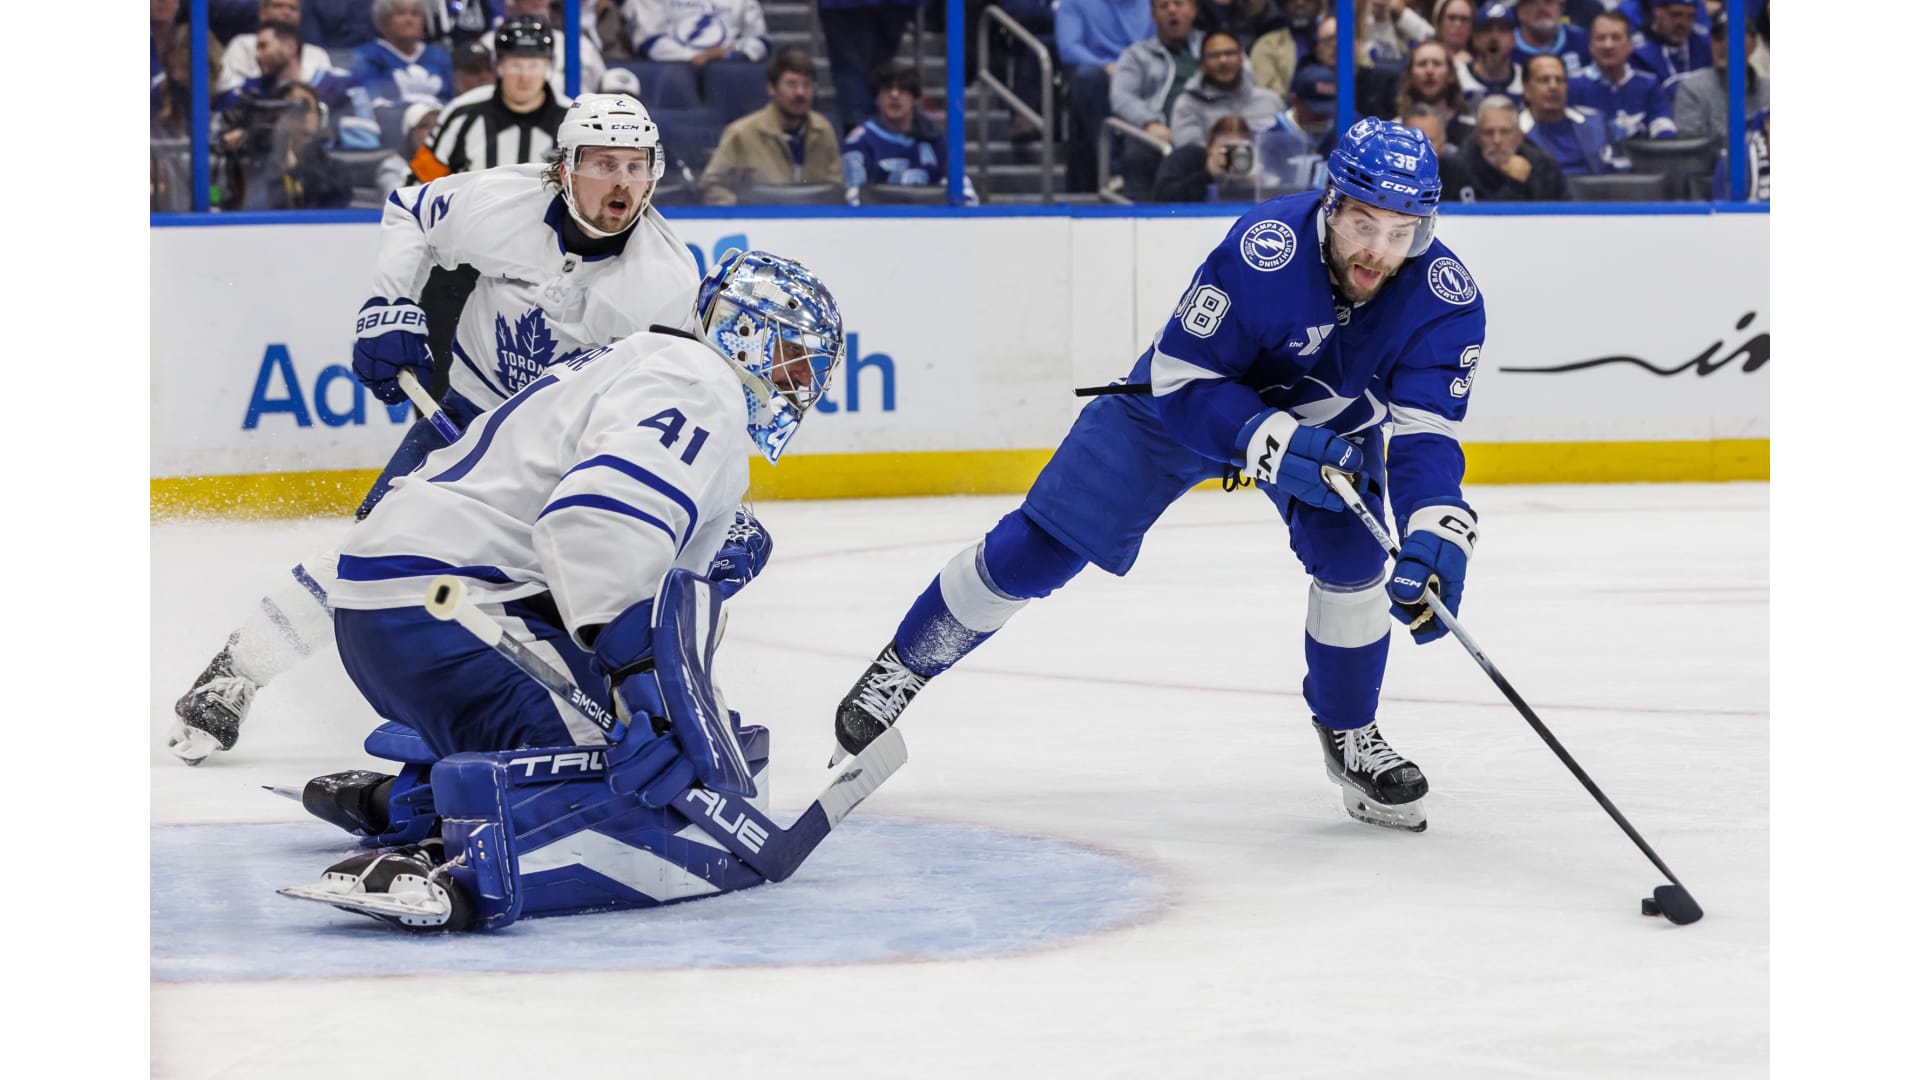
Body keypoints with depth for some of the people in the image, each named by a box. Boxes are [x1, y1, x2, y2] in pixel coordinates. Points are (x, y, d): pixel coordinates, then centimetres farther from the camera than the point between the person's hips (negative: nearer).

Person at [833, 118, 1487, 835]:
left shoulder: (1445, 298, -29)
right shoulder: (1264, 248, -39)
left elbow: (1426, 430, -32)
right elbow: (1183, 383, -32)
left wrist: (1437, 532, -49)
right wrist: (1274, 444, -45)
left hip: (1328, 424, 2)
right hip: (1183, 400, -2)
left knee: (1352, 556, -21)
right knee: (1041, 548, -4)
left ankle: (1348, 730, 5)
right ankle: (903, 667, 16)